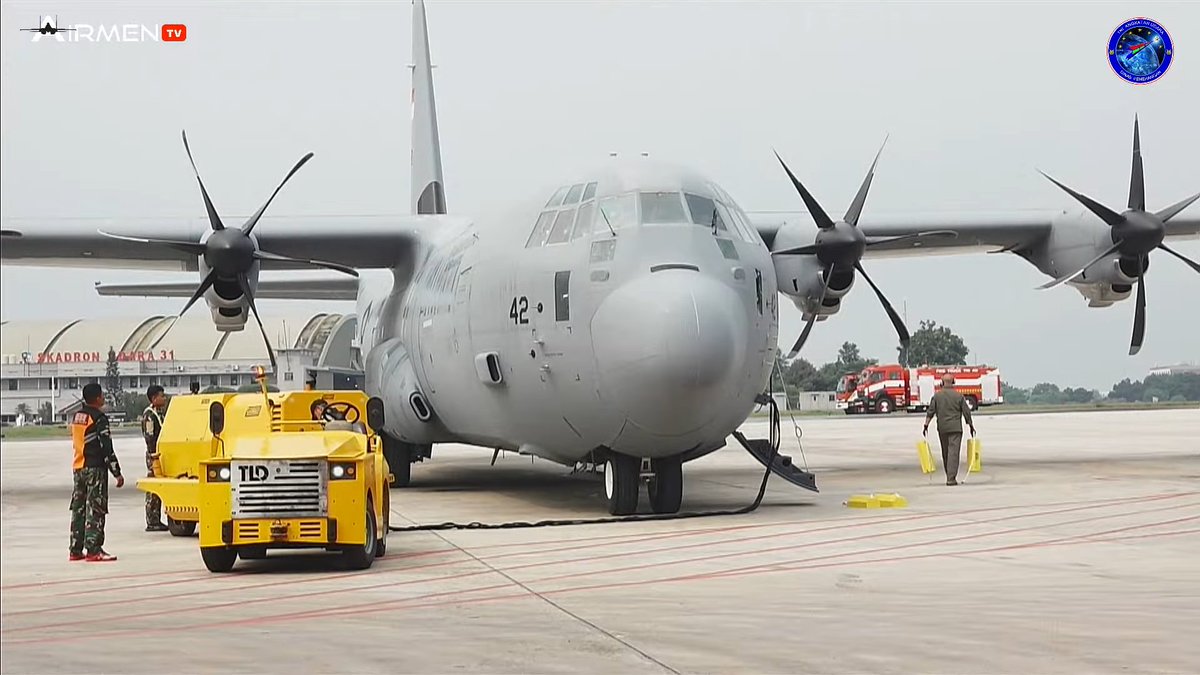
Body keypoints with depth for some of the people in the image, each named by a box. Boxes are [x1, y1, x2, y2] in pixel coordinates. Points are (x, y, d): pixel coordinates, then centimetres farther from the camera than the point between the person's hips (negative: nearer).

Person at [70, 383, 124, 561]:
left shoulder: (77, 417, 14)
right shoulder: (99, 418, -12)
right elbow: (107, 448, -16)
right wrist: (117, 472, -14)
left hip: (78, 467, 8)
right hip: (95, 468, -8)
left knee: (78, 509, 11)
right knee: (95, 510, -8)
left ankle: (76, 550, 14)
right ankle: (94, 550, -11)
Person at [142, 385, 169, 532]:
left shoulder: (161, 412, 17)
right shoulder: (149, 414, -12)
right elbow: (149, 437, -17)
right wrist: (154, 455, -21)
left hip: (162, 454, 10)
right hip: (154, 455, -10)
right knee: (153, 492, -7)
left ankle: (157, 521, 16)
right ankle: (152, 523, -6)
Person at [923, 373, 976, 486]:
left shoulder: (937, 395, 2)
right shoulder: (959, 396, -1)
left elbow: (930, 412, -2)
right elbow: (966, 412, 2)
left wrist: (926, 425, 1)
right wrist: (971, 426, 11)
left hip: (942, 429, 2)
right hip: (955, 428, -2)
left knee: (945, 453, 14)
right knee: (953, 452, -6)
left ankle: (949, 476, 23)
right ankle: (951, 478, -15)